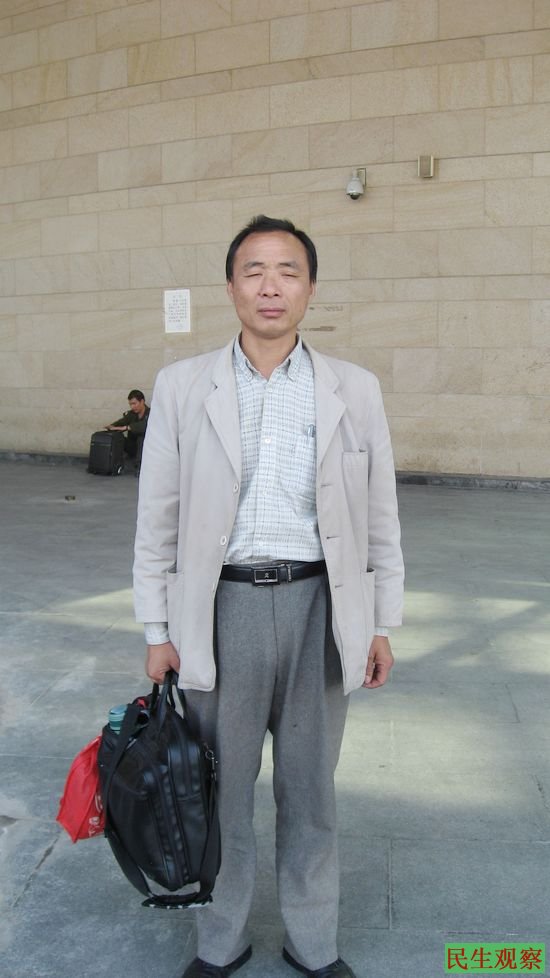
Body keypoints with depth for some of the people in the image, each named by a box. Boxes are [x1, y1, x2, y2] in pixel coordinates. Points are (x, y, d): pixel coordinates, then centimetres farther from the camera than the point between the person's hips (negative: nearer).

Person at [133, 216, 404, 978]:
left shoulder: (354, 390, 2)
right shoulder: (182, 386, 0)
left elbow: (381, 516, 6)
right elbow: (157, 519, 2)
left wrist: (382, 623, 5)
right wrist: (157, 629, 1)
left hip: (320, 605, 1)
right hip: (222, 607, 0)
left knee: (310, 790, 16)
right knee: (221, 789, 13)